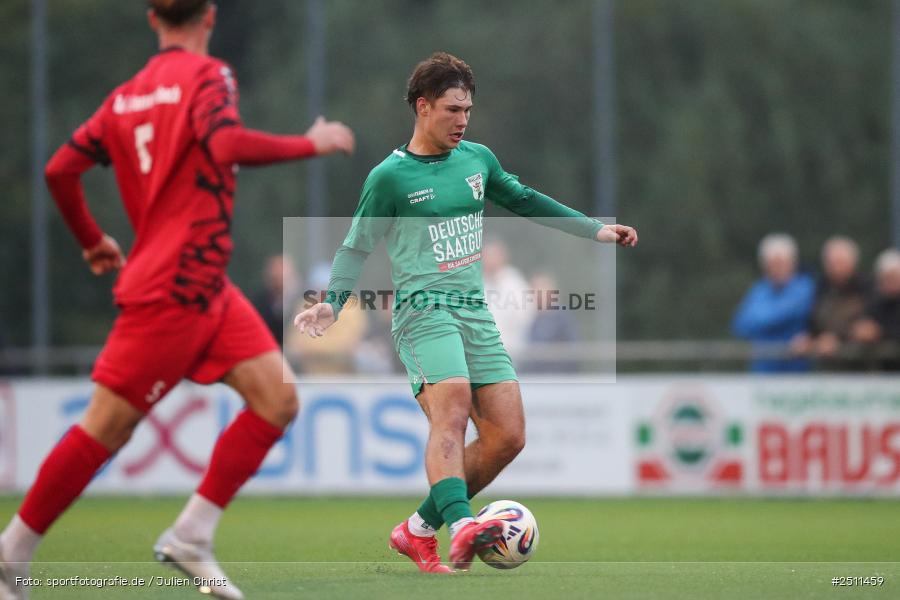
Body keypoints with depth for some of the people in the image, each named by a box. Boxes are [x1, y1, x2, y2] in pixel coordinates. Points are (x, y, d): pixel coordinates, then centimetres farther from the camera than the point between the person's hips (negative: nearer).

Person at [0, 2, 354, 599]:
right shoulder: (207, 76, -8)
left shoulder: (126, 96, 13)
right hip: (173, 290, -8)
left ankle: (191, 535, 0)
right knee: (107, 427, -3)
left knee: (278, 399, 1)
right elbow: (226, 145, -26)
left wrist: (93, 241, 24)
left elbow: (60, 169, 11)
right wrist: (310, 144, -15)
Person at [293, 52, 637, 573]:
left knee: (508, 436, -3)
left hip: (476, 314, 6)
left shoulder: (478, 159, 14)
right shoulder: (390, 177, -2)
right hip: (424, 310, -6)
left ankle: (419, 530, 8)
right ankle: (461, 525, -48)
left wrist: (596, 231, 28)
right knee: (452, 412, -30)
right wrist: (332, 303, -14)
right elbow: (357, 247, 1)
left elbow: (523, 201, 28)